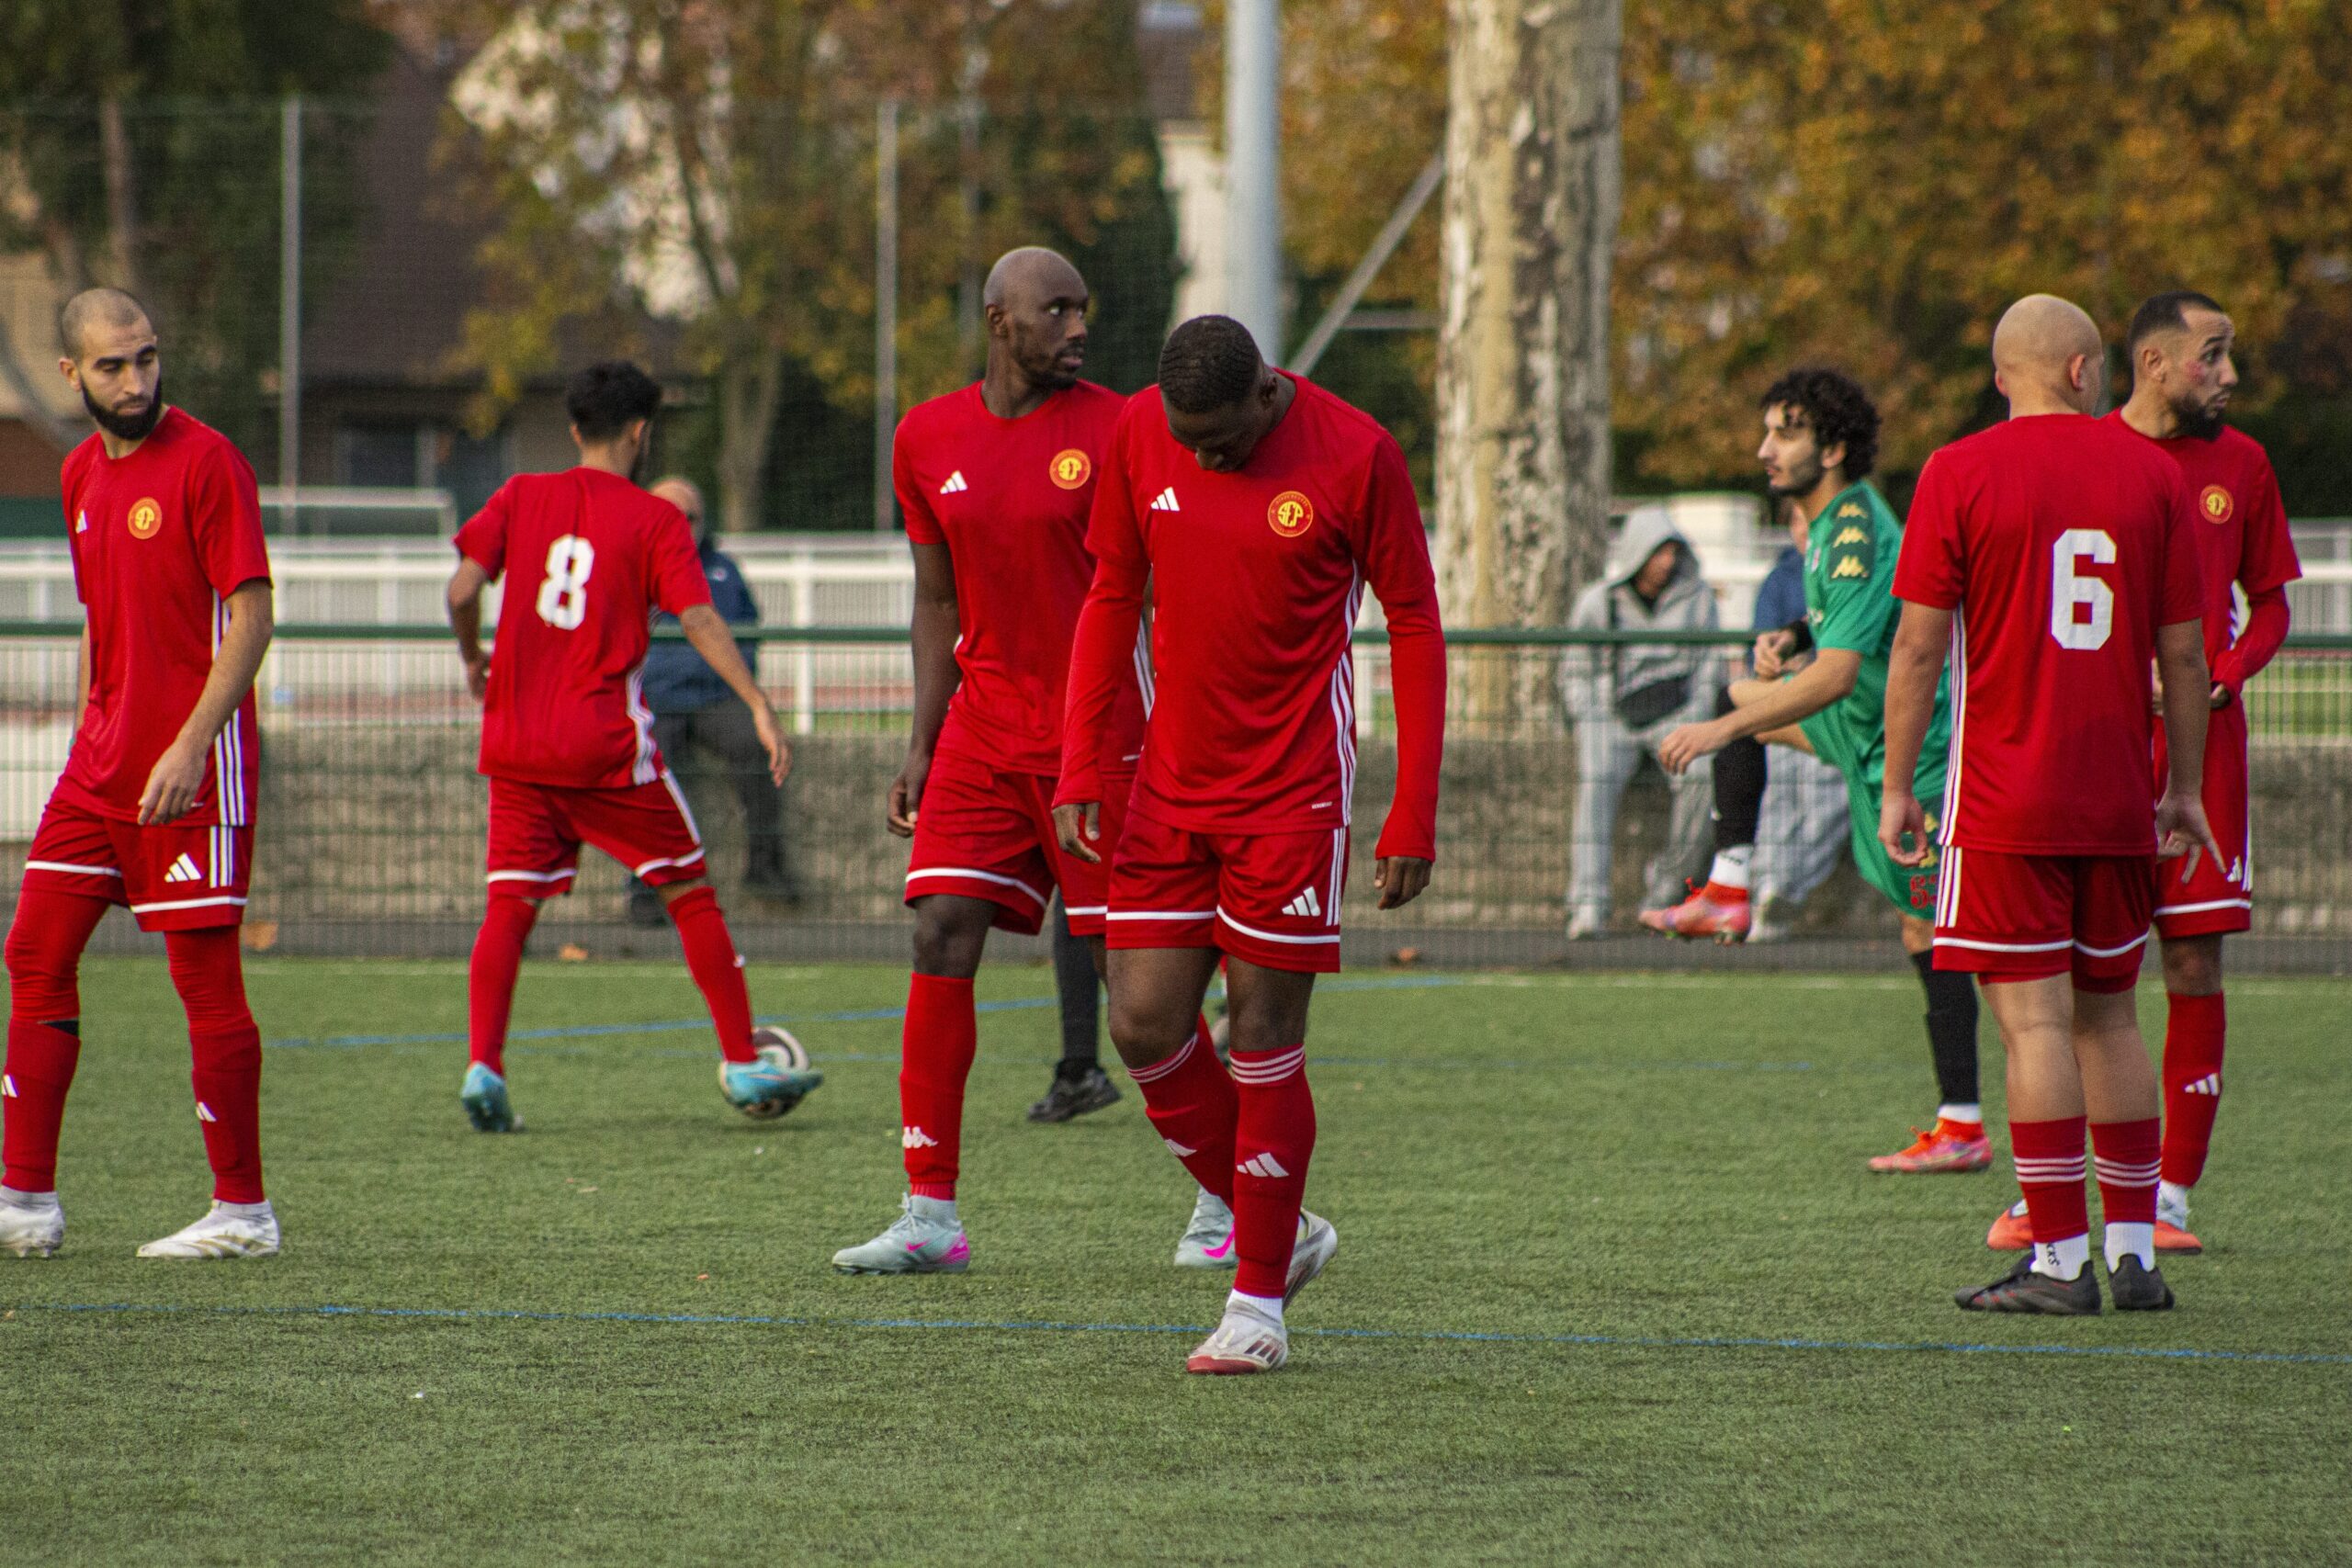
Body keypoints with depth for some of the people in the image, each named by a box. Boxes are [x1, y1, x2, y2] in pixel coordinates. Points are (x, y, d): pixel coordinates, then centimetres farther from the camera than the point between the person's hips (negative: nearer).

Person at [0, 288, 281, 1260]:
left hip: (192, 768, -8)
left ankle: (243, 1211, 4)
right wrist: (89, 736, 18)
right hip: (100, 766, 8)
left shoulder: (206, 462, -10)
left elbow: (250, 615, -14)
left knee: (205, 978, -4)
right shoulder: (82, 473, 13)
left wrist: (191, 743, -21)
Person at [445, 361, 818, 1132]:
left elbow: (463, 588, -2)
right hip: (606, 743, -3)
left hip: (517, 742, 3)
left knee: (510, 904, 4)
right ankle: (744, 1062, 11)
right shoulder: (654, 520, -2)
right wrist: (758, 707, -12)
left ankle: (483, 1066, -12)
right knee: (689, 891, 9)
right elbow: (699, 619, -11)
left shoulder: (521, 497, 6)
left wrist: (474, 660, 16)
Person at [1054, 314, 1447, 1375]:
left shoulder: (1354, 456, -12)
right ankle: (1281, 1234, 20)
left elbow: (1415, 628, -6)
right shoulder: (1139, 435, 0)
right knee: (1145, 1027, -1)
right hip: (1170, 788, 5)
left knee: (1264, 1038, -3)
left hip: (1294, 796, -5)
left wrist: (1414, 818, -9)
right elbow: (1112, 599, 10)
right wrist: (1078, 770, 4)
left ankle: (1258, 1307, 8)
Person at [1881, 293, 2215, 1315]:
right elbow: (2184, 650, 7)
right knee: (2108, 1017, 14)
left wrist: (1897, 788, 1)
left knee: (2034, 1021, -5)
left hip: (2004, 801, -4)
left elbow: (1917, 644, -6)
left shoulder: (1958, 475, -4)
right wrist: (2185, 790, 16)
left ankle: (2062, 1261, -8)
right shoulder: (2151, 472, 5)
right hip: (2117, 806, 4)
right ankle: (2133, 1252, 13)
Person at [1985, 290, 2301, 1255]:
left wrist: (2222, 677, -3)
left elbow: (2268, 602, 16)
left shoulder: (2240, 464, 8)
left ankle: (2172, 1193, 6)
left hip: (2201, 746, 2)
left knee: (2194, 969, 0)